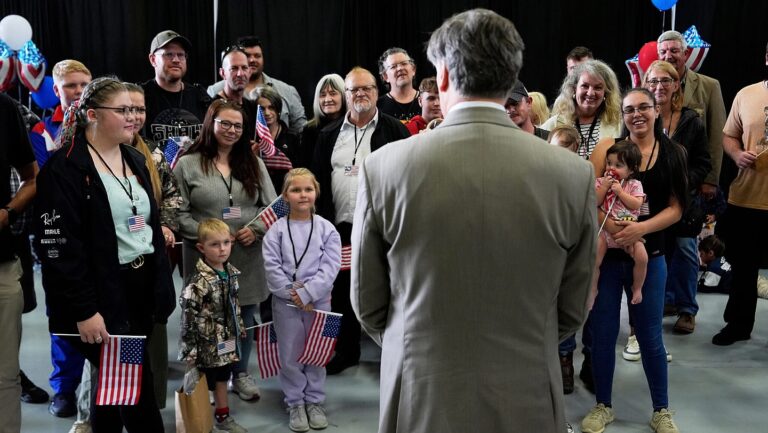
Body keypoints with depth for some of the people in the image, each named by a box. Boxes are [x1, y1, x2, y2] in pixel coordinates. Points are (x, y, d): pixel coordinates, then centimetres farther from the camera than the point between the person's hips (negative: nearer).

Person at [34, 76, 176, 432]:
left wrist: (163, 285, 12)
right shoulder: (64, 168, -12)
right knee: (137, 388, -4)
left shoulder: (135, 160, 14)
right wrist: (84, 310, -19)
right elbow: (59, 246, -17)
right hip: (102, 295, -7)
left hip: (143, 286, 7)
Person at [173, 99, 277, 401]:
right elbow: (180, 212, -5)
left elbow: (272, 205, 9)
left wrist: (255, 229, -8)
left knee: (245, 317, 12)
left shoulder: (253, 164, 10)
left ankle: (240, 374, 29)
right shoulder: (188, 164, -1)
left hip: (248, 256, 3)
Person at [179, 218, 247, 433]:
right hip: (207, 344, -7)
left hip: (226, 342, 7)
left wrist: (240, 330, 18)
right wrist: (189, 352, -19)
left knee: (222, 378, 22)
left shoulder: (231, 272, 0)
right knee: (202, 383, 7)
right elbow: (188, 318, -21)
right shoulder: (199, 282, -23)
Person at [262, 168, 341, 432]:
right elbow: (272, 267, -7)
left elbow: (330, 267, -9)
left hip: (319, 301, 0)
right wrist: (292, 294, -14)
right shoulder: (277, 230, -2)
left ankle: (315, 402, 26)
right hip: (286, 303, 0)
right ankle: (295, 404, 23)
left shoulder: (326, 229, -2)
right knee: (290, 355, 8)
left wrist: (307, 293, -16)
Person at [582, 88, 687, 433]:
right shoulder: (607, 147, -2)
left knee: (650, 336, 10)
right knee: (603, 333, 8)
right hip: (605, 252, 0)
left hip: (648, 255, 1)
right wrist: (609, 225, -25)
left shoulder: (673, 153, 2)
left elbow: (676, 208, -1)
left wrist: (641, 228, -17)